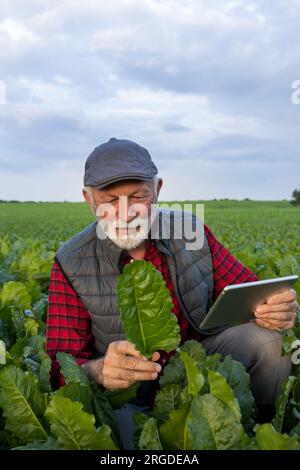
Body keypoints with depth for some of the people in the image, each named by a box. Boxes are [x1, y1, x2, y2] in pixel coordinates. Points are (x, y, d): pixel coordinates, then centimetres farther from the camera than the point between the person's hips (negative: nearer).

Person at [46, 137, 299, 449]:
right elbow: (62, 366, -15)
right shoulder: (70, 265, -13)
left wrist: (274, 309, -27)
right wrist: (98, 371, -40)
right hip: (132, 397, -2)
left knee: (269, 336, -19)